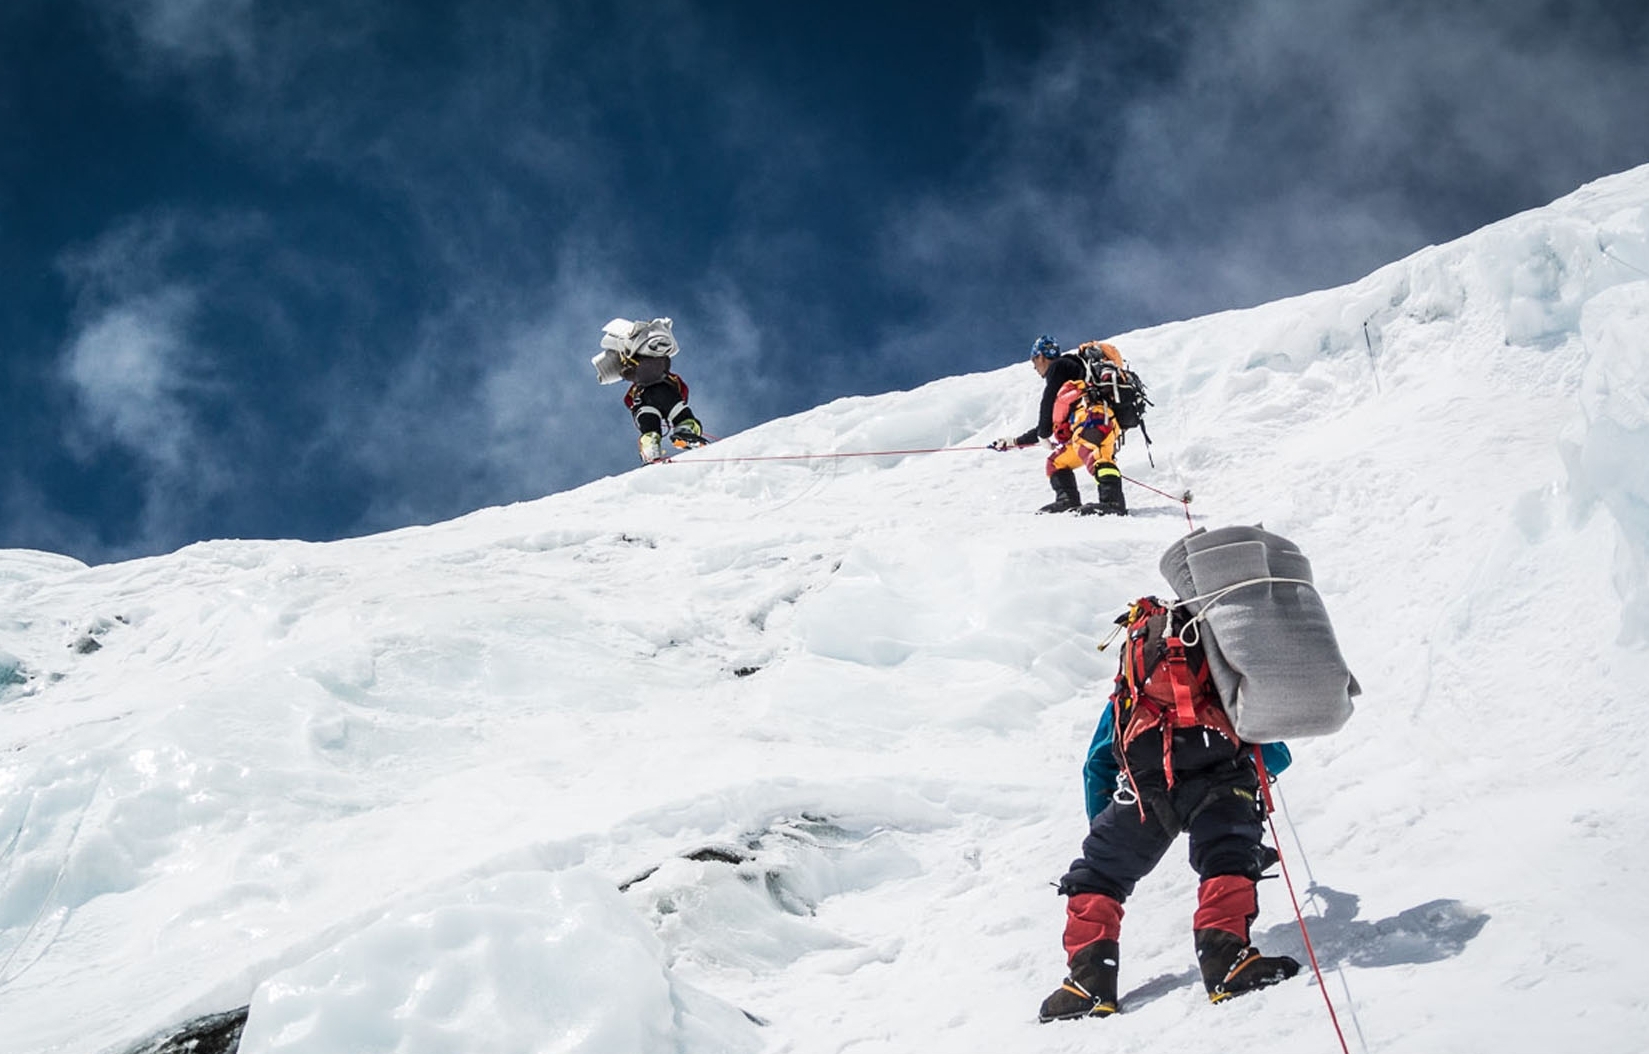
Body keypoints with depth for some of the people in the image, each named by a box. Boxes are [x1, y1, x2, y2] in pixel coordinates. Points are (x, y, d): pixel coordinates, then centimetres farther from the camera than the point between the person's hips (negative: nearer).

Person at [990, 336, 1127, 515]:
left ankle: (1113, 502, -58)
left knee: (1096, 456, -34)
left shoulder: (1058, 367, 16)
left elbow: (1049, 400, 1)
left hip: (1094, 417, -10)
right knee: (1056, 462, 19)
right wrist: (1015, 442, 54)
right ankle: (1068, 501, -8)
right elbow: (1045, 426, 48)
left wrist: (1043, 434, 11)